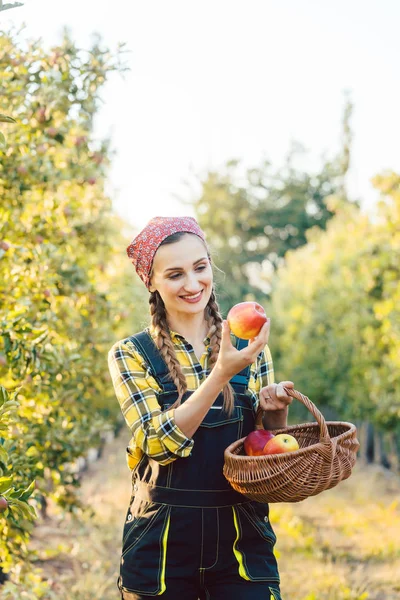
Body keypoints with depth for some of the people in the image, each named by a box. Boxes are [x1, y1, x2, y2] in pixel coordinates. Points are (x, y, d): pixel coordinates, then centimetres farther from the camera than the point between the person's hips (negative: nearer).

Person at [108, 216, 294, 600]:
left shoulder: (248, 346, 5)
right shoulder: (131, 354, -2)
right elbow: (160, 445, -15)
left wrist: (275, 409, -11)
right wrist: (221, 373, -25)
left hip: (242, 538, 2)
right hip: (161, 542, -1)